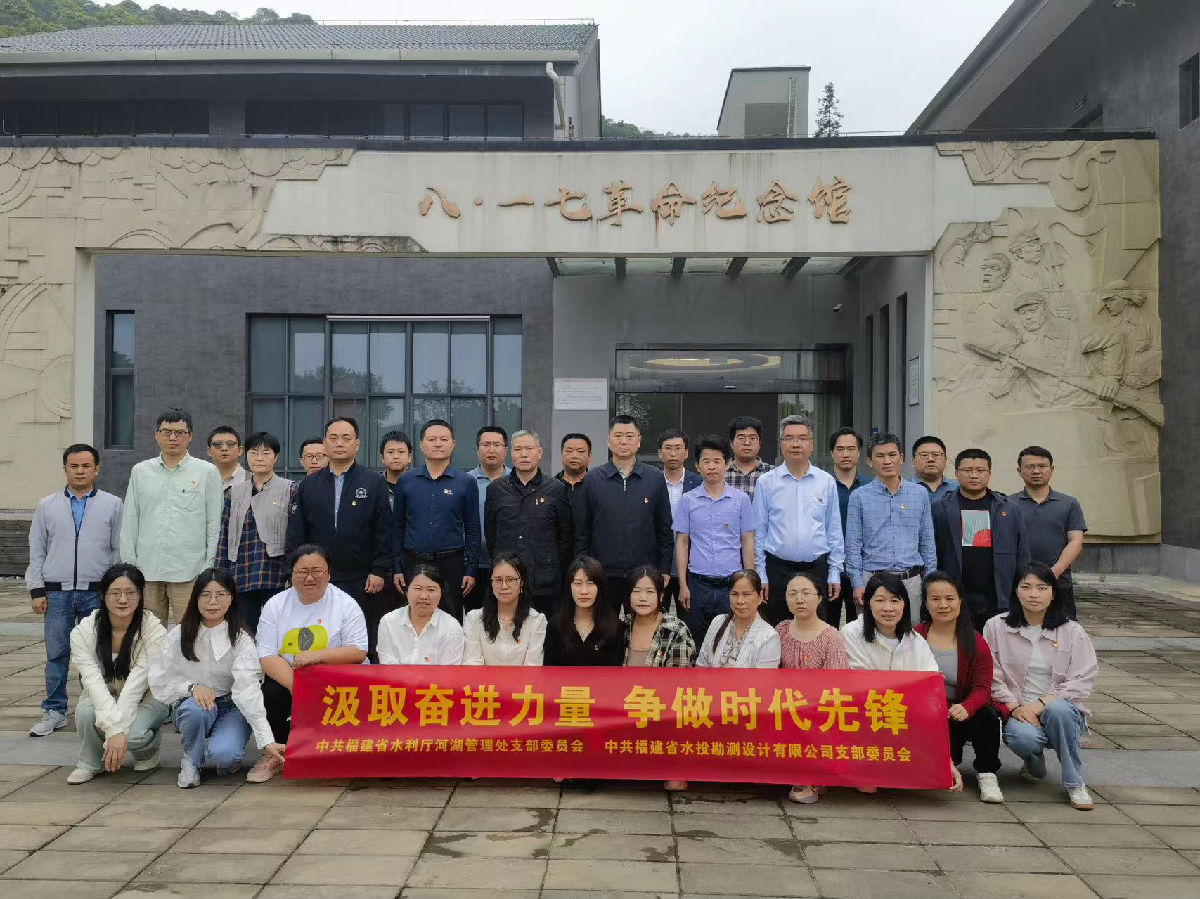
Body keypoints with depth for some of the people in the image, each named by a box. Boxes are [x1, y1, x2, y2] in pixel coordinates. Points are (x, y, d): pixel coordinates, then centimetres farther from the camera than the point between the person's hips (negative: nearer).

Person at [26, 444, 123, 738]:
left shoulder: (112, 504, 4)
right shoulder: (47, 505, 9)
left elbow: (119, 551, 4)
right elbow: (37, 551, 10)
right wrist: (37, 590, 3)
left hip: (97, 593, -1)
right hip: (57, 593, 2)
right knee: (57, 654, 6)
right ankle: (54, 711, 17)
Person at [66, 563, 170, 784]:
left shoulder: (154, 631, -22)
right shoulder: (83, 631, -17)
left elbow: (137, 683, -26)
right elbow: (93, 681, -25)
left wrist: (120, 730, -35)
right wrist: (113, 729, -36)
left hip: (145, 697, -2)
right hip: (103, 698, 2)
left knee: (133, 734, -32)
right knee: (85, 711, -31)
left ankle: (148, 749, 7)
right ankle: (90, 762, 0)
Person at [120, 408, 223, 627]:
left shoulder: (207, 472, 4)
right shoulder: (140, 472, 12)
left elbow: (215, 524, 3)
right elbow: (129, 523, 14)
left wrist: (209, 567, -3)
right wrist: (129, 566, 7)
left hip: (189, 572, -3)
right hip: (146, 570, 3)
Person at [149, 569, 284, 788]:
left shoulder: (241, 641, -12)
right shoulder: (179, 636, -4)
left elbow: (248, 690, -23)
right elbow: (159, 681, -3)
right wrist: (192, 687, -24)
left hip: (231, 708, -2)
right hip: (189, 705, 2)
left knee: (224, 755, -30)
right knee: (195, 708, -34)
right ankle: (191, 758, -3)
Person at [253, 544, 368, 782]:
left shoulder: (346, 604, -2)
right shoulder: (275, 605, 3)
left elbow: (358, 653, -8)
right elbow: (267, 656, -5)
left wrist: (317, 656, -23)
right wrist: (294, 685, -22)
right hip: (285, 678, 2)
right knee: (266, 696, -28)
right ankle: (274, 753, 0)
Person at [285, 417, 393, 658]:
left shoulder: (375, 483, 3)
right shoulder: (308, 486, 11)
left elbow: (384, 531, 0)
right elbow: (295, 534, 10)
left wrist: (379, 571, -7)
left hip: (363, 583, -2)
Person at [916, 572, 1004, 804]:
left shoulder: (976, 643, -1)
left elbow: (982, 688, -8)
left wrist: (966, 708, -30)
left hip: (962, 712, 0)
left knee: (988, 717, -31)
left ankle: (987, 774, -7)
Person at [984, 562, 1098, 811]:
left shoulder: (1072, 631, 3)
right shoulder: (996, 627, 3)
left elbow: (1084, 680, -5)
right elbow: (992, 677, 0)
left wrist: (1041, 703, -16)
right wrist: (1014, 707, -15)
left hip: (1061, 709, 0)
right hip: (1016, 712, 0)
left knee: (1058, 710, -36)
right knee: (1022, 736, -35)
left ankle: (1075, 784, -15)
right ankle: (1034, 763, 6)